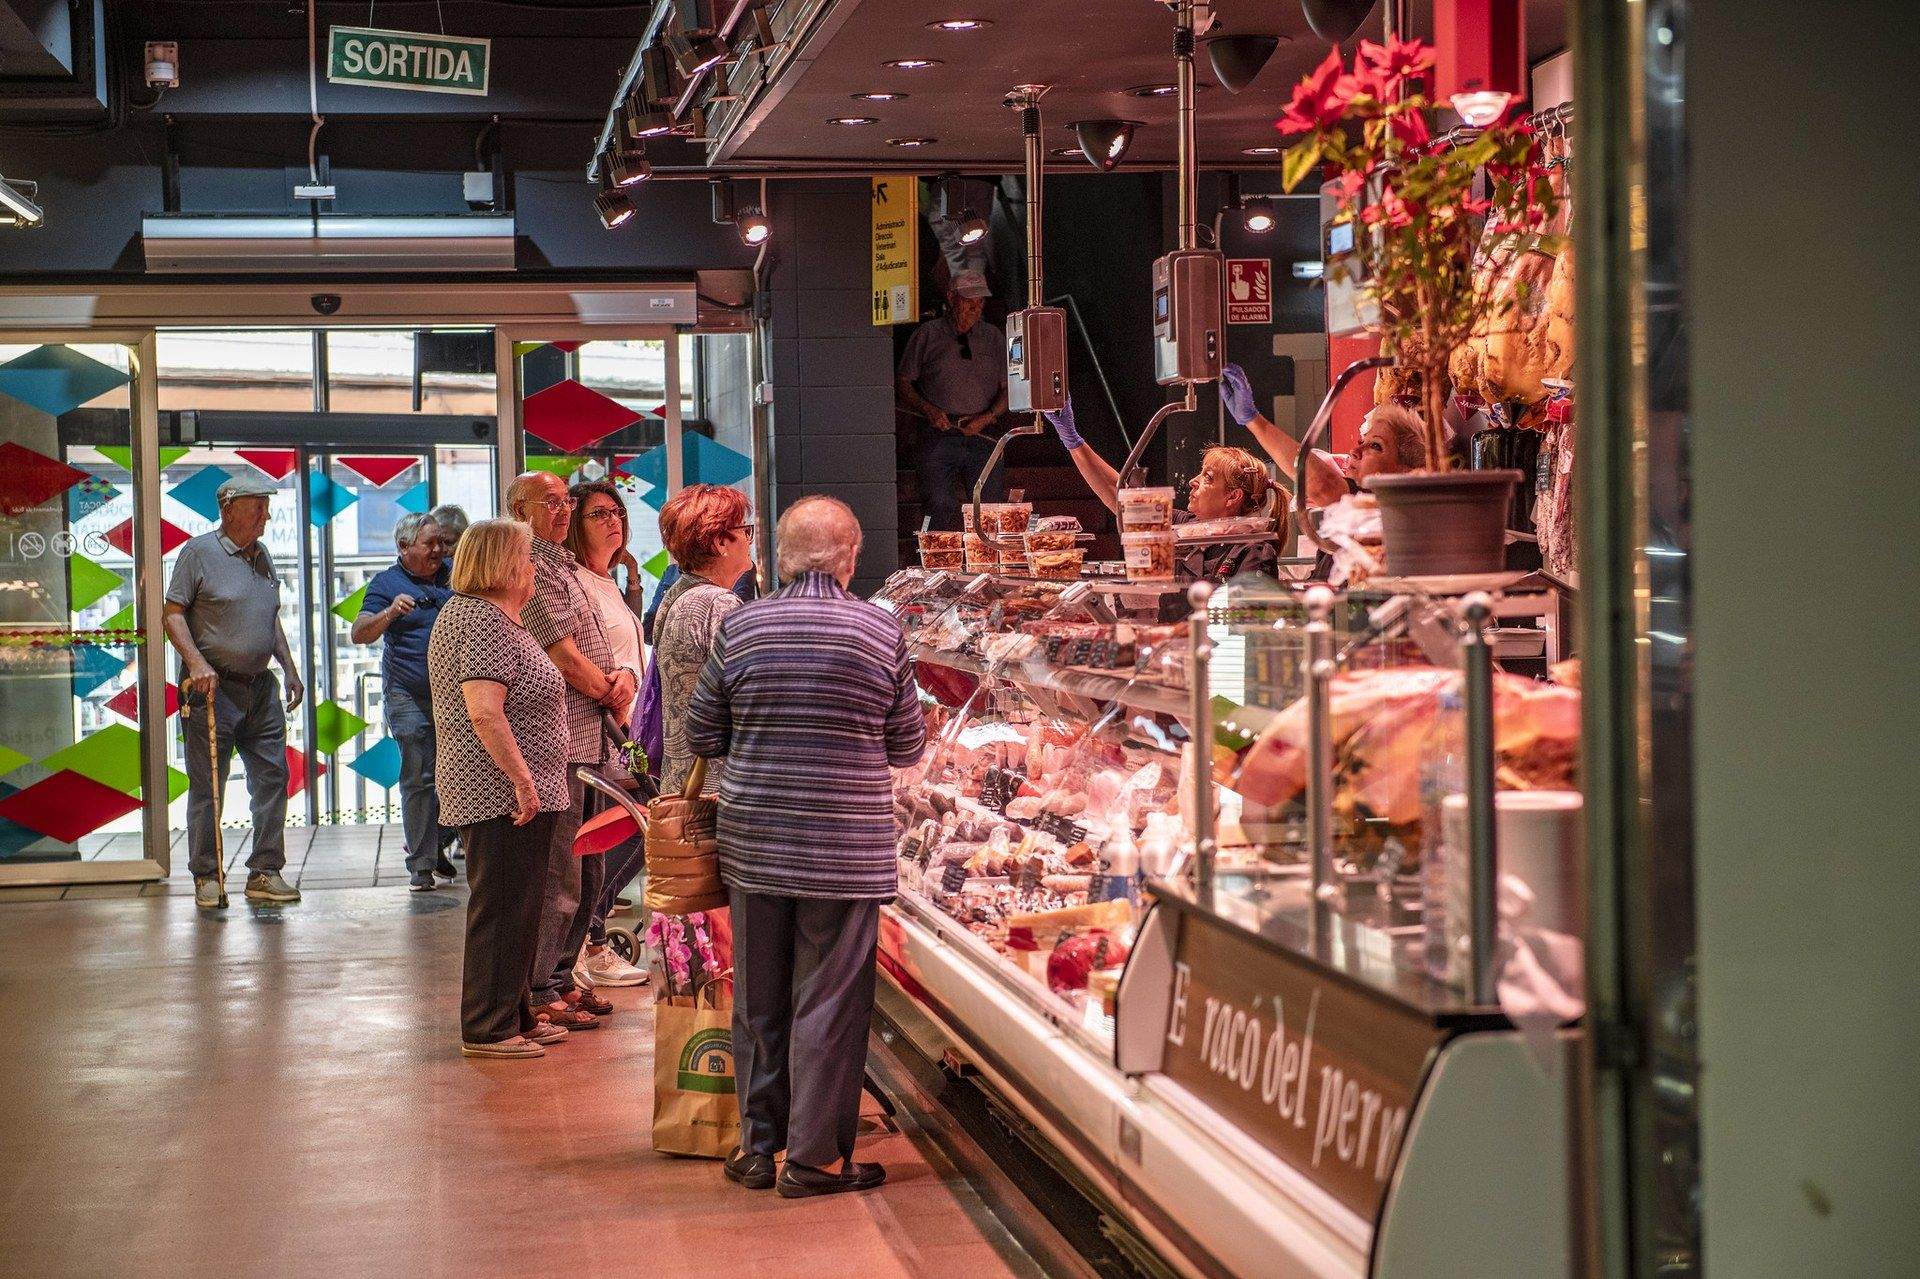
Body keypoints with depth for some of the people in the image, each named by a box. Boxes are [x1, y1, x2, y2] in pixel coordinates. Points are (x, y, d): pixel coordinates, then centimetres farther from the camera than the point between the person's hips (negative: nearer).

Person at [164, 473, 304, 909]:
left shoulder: (263, 557, 16)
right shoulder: (198, 551, -5)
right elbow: (173, 613, -8)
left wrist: (290, 670, 20)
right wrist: (196, 663, -20)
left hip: (261, 688, 7)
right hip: (213, 689, -7)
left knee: (272, 778, 4)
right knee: (207, 786, -1)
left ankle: (265, 872, 11)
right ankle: (207, 877, 7)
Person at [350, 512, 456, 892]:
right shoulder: (387, 583, -1)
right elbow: (358, 634, -11)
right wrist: (390, 612, -28)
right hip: (410, 695, -4)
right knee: (419, 779, -4)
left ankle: (435, 844, 22)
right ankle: (421, 864, 2)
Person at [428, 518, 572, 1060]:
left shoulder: (468, 611, 18)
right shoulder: (486, 623, -17)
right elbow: (484, 713, -26)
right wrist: (523, 780, -23)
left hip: (499, 793, 11)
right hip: (503, 794, -11)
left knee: (513, 908, 16)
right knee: (502, 910, -5)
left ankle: (514, 1016, 25)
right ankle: (487, 1029, 1)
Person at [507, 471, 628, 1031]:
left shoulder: (561, 564, 20)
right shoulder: (529, 567, -12)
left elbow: (595, 646, 19)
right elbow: (562, 655, -17)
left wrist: (624, 676, -2)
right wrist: (610, 693, -2)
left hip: (590, 738, 10)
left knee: (585, 870, 15)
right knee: (558, 874, -6)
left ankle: (560, 978, 24)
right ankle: (539, 994, 0)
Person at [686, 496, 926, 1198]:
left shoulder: (739, 626, -2)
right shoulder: (882, 632, -5)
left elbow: (701, 734, 5)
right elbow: (908, 746, 4)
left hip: (754, 843, 2)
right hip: (846, 846, -2)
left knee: (757, 1000, 13)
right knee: (829, 1004, 5)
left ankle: (756, 1146, 22)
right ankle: (815, 1158, 10)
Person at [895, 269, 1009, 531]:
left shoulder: (993, 338, 17)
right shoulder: (927, 335, 10)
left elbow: (1008, 389, 14)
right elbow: (902, 384, 9)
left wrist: (986, 418, -4)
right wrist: (927, 409, -9)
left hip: (982, 435, 2)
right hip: (940, 434, -2)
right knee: (940, 506, -15)